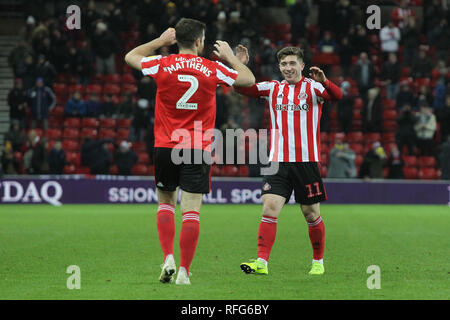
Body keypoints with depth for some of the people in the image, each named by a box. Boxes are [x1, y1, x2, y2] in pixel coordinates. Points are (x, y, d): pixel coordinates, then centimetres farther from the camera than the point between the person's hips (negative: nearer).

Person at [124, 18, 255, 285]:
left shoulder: (162, 65, -3)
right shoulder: (213, 69, -3)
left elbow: (130, 57, 17)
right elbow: (249, 79, 14)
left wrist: (160, 41, 23)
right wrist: (230, 56, 27)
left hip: (165, 148, 1)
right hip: (198, 151, -1)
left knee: (166, 203, 19)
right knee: (191, 212, -2)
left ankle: (168, 259, 5)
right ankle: (183, 272, -6)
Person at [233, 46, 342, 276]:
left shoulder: (312, 87, 0)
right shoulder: (273, 88, 10)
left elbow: (337, 96, -18)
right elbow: (243, 89, 4)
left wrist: (324, 81, -38)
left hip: (307, 161, -2)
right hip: (278, 161, 2)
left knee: (312, 214, 5)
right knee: (269, 207, -11)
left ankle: (318, 262, 22)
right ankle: (262, 262, -14)